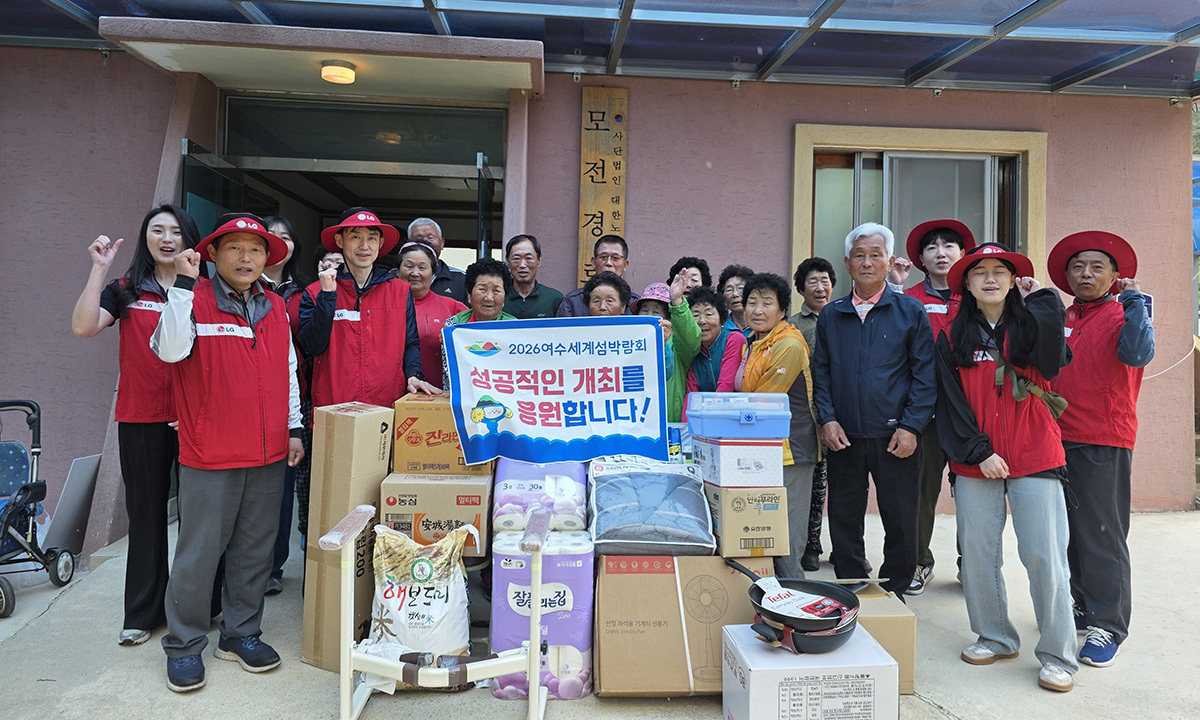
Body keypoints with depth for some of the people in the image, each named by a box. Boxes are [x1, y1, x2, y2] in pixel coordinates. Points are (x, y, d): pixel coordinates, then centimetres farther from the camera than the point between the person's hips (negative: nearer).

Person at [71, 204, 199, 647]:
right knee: (146, 513, 9)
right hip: (141, 420, 1)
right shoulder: (126, 291, 8)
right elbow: (83, 327, -9)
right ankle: (143, 613, 22)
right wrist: (99, 268, -10)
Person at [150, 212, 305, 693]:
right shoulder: (195, 300, -3)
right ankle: (184, 646, 21)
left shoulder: (275, 308, 12)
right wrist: (183, 283, -23)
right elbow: (170, 350, -21)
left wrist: (294, 429, 14)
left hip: (268, 455, 5)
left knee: (255, 549, 13)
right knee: (199, 553, 4)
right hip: (209, 454, -5)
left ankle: (241, 633, 28)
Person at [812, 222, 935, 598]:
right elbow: (820, 371, 10)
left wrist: (911, 427, -10)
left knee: (900, 525, 6)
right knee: (844, 522, 10)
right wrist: (827, 419, -3)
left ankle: (893, 598, 24)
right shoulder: (830, 315, 8)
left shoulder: (910, 311, 1)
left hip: (895, 438, -2)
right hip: (843, 437, 2)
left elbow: (925, 374, -1)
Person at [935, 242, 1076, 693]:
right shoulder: (953, 339, 8)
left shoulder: (1029, 327, 7)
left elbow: (1051, 361, -17)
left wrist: (1040, 300, -4)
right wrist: (978, 451, -8)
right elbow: (951, 402, 3)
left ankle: (1057, 655, 10)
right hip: (974, 461, 1)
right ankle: (995, 637, 23)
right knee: (977, 553, 6)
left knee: (1044, 555, -2)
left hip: (1033, 457, -1)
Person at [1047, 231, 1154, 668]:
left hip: (1103, 443, -6)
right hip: (1058, 439, 6)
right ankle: (1082, 607, 27)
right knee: (1066, 530, 12)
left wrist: (1134, 298, -17)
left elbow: (1139, 354, -21)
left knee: (1102, 533, -2)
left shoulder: (1122, 315, -2)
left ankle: (1108, 625, 9)